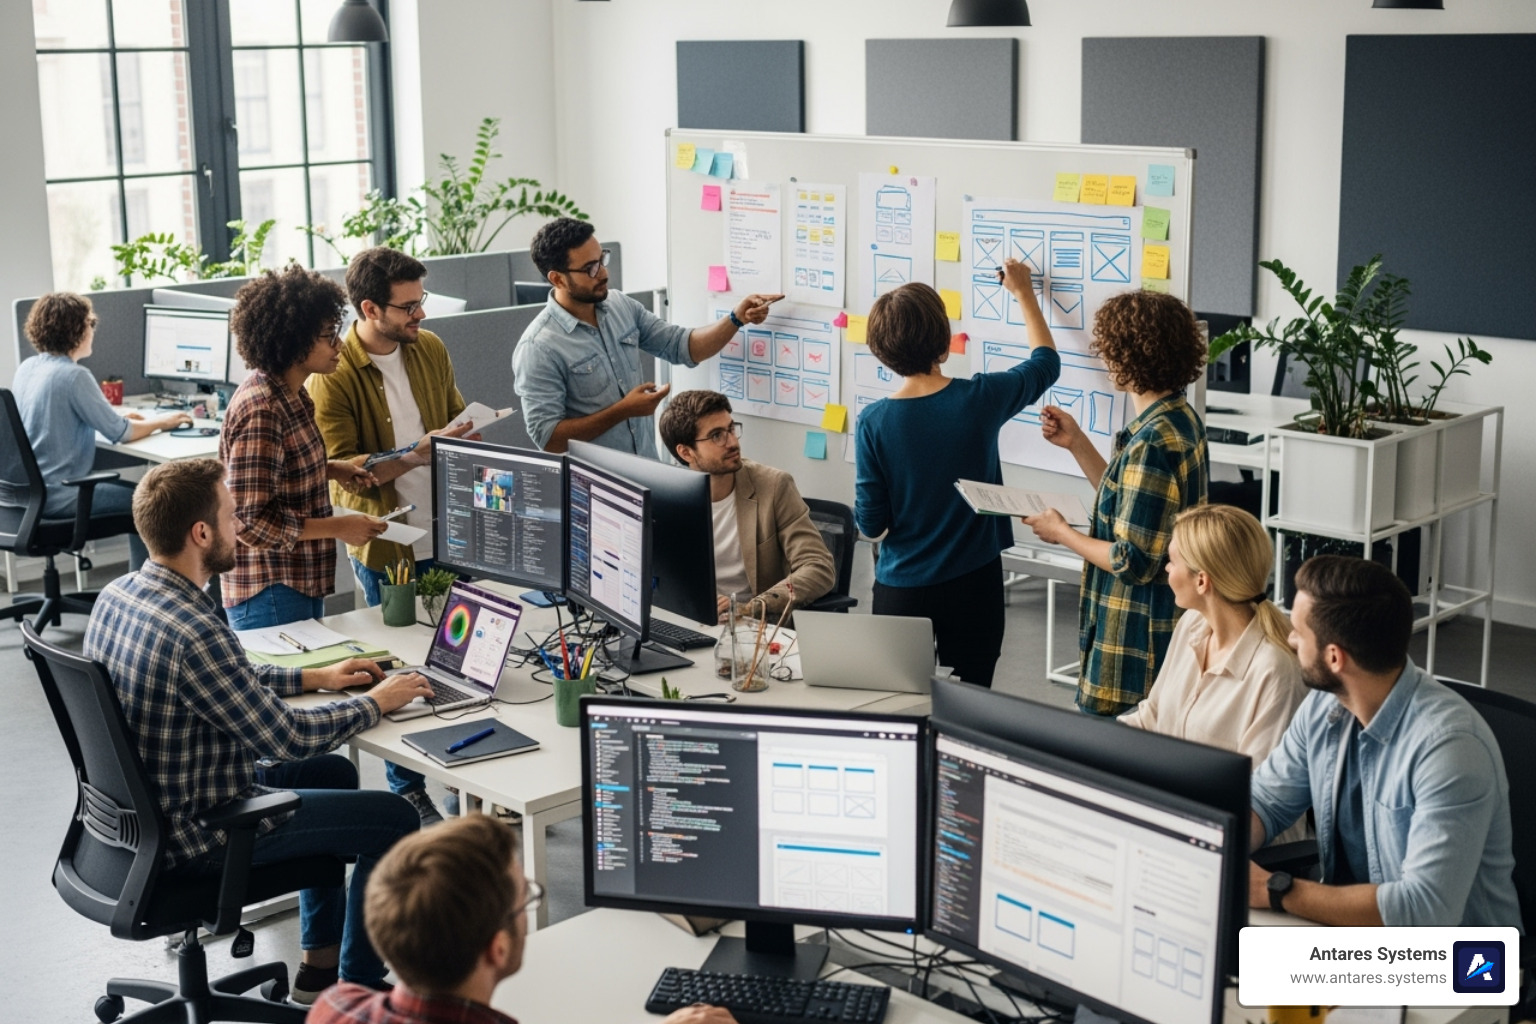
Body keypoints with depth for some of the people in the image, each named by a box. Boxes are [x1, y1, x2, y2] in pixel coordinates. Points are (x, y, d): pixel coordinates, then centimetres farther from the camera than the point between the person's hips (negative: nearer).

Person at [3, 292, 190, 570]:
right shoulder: (74, 376, -18)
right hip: (51, 495, -9)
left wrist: (117, 418, 20)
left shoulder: (27, 367, 8)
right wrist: (161, 422, 4)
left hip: (14, 489, 9)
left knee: (126, 486, 25)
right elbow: (120, 433, -14)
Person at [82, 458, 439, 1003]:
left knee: (333, 772, 26)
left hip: (140, 808, 9)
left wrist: (314, 677, 14)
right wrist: (375, 702, -7)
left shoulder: (117, 595, -2)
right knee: (394, 820, 2)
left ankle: (321, 959, 34)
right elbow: (289, 737, -22)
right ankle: (358, 989, 16)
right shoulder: (193, 632, -31)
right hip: (192, 838, -9)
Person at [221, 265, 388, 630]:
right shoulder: (262, 412, -23)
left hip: (302, 583, 10)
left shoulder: (289, 394, 7)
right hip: (269, 596, -10)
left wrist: (332, 469, 6)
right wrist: (338, 527, -20)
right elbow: (251, 521, -25)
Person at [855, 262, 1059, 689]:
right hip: (973, 586, 0)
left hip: (901, 590, 0)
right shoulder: (980, 398, -10)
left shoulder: (874, 422, -11)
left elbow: (871, 523, -6)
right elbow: (1046, 362, 11)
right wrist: (1023, 292, 24)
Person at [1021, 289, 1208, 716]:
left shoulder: (1153, 444, -24)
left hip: (1136, 644, -10)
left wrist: (1061, 532, -10)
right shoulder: (1181, 420, 8)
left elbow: (1134, 563, -24)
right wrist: (1077, 442, 13)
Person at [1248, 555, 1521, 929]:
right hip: (1351, 917, 6)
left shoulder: (1449, 747, -26)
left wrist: (1275, 890, -27)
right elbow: (1265, 801, 7)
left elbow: (1427, 909, -30)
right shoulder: (1324, 705, -4)